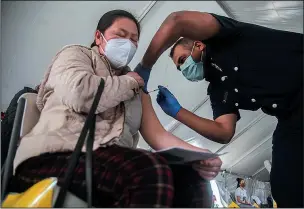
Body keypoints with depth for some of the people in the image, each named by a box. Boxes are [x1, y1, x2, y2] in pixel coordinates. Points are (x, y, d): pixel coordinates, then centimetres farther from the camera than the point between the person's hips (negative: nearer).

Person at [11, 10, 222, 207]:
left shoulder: (137, 88, 28)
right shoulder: (75, 54, 14)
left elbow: (156, 134, 13)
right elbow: (80, 94, -11)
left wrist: (197, 155, -7)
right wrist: (129, 81, 7)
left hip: (112, 165, 5)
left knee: (192, 179, -22)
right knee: (152, 171, -33)